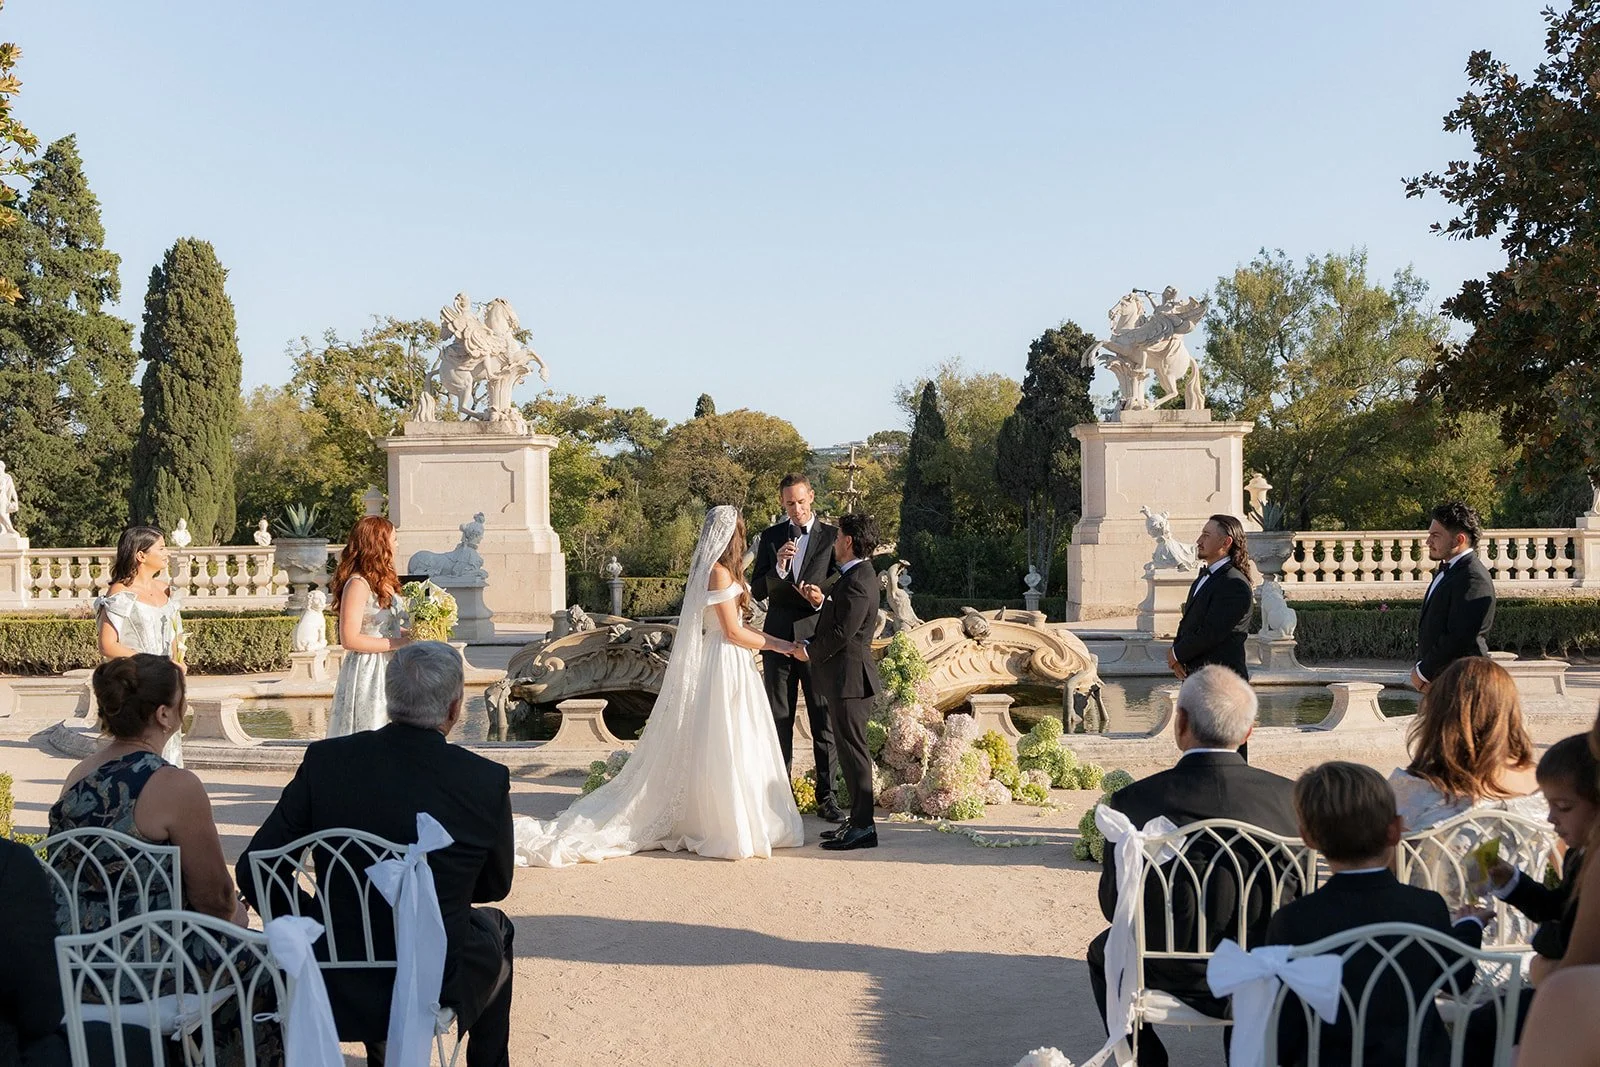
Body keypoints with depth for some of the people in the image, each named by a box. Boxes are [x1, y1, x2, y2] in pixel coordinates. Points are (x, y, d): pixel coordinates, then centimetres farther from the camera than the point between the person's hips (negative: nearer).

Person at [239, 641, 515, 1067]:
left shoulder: (325, 760, -11)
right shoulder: (487, 781, -16)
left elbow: (253, 870, -6)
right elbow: (496, 886, 1)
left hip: (338, 989, 2)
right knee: (494, 927, 30)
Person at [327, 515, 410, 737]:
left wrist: (409, 634, 6)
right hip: (368, 672, -9)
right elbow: (349, 639, -18)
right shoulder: (358, 584, -14)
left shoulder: (385, 581, 13)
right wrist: (396, 643, -16)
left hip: (390, 669, 9)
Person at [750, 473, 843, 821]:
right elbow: (757, 590, 3)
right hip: (779, 637, 2)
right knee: (778, 720, 7)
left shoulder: (832, 536, 1)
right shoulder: (770, 537, 7)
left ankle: (826, 795, 9)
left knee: (823, 720, 2)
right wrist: (779, 568, -15)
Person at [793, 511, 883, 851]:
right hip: (842, 676, 11)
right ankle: (858, 820, 22)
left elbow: (842, 633, -21)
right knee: (849, 748, 15)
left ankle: (863, 827, 1)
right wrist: (823, 602, 5)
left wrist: (810, 651, -8)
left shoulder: (858, 583, -19)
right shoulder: (856, 575, 14)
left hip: (849, 676, -11)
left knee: (853, 749, -5)